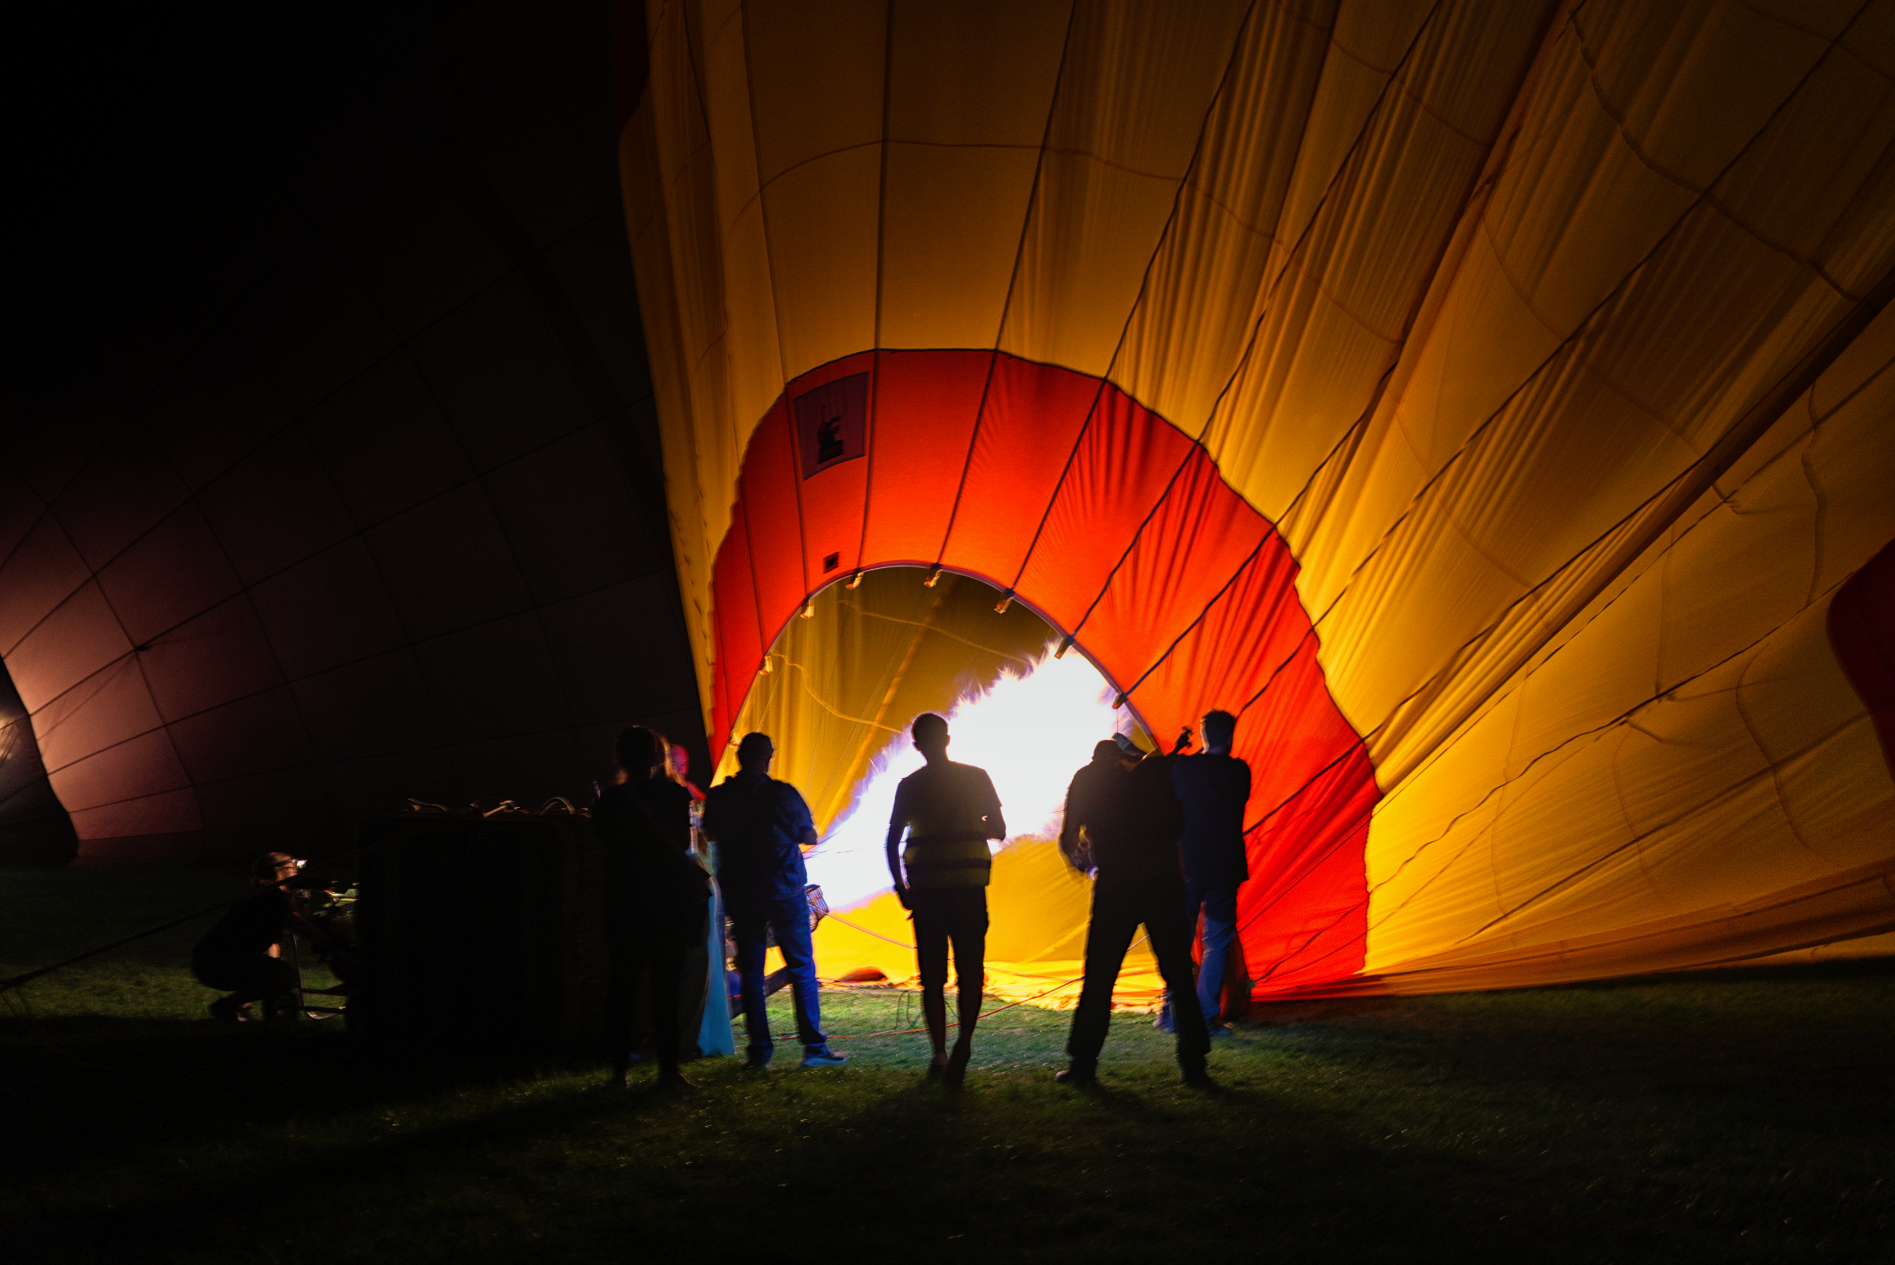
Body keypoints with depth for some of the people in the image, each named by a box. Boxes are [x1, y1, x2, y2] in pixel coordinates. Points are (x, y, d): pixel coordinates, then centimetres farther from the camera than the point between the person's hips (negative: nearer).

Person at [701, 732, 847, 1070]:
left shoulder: (718, 798, -2)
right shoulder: (784, 794, -9)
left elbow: (711, 833, 16)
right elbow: (810, 837, 1)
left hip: (741, 896, 2)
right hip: (786, 893, -2)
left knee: (751, 973, 8)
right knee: (802, 969, 5)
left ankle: (759, 1050, 7)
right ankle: (813, 1046, 3)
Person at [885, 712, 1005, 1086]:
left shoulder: (909, 786, 1)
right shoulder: (976, 778, 2)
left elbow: (892, 842, -1)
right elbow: (998, 830, 6)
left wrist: (901, 888, 8)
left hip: (926, 889, 0)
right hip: (969, 887, 0)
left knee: (932, 975, 9)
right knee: (970, 970, 6)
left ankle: (940, 1053, 7)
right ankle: (964, 1040, -14)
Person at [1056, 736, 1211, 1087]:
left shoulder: (1087, 778, 11)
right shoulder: (1152, 773, 16)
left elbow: (1068, 841, 11)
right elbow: (1179, 826, 18)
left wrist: (1077, 850, 32)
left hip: (1116, 887, -2)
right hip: (1165, 881, 2)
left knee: (1099, 979, 6)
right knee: (1179, 977, 8)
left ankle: (1083, 1064, 9)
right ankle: (1193, 1065, 7)